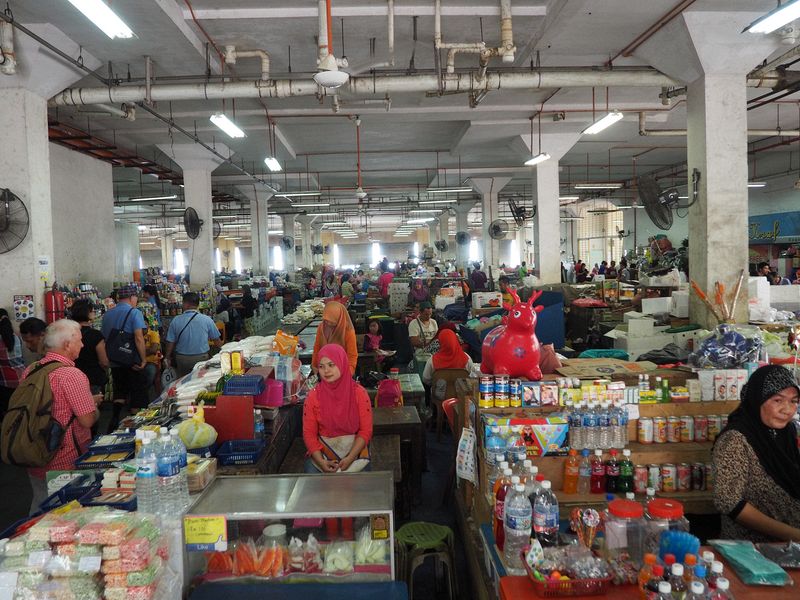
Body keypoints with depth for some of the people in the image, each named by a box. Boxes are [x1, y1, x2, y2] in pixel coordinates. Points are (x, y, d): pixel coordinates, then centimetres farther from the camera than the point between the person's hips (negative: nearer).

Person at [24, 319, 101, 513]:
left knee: (40, 509, 23)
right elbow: (88, 420, -21)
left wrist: (87, 400, 16)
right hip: (66, 464, -7)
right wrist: (94, 406, 2)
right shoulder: (72, 375, -22)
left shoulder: (29, 371, 2)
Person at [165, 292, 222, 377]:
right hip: (202, 357, -1)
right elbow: (217, 341, -1)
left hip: (182, 358, 1)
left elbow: (170, 342, -2)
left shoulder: (176, 321, -7)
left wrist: (168, 358, 13)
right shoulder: (207, 319, -8)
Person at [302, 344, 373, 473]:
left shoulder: (359, 393, -7)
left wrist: (349, 459, -17)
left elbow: (365, 431, -6)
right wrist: (320, 461, -16)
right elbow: (309, 433, -2)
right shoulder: (313, 396, -4)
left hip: (354, 450, -1)